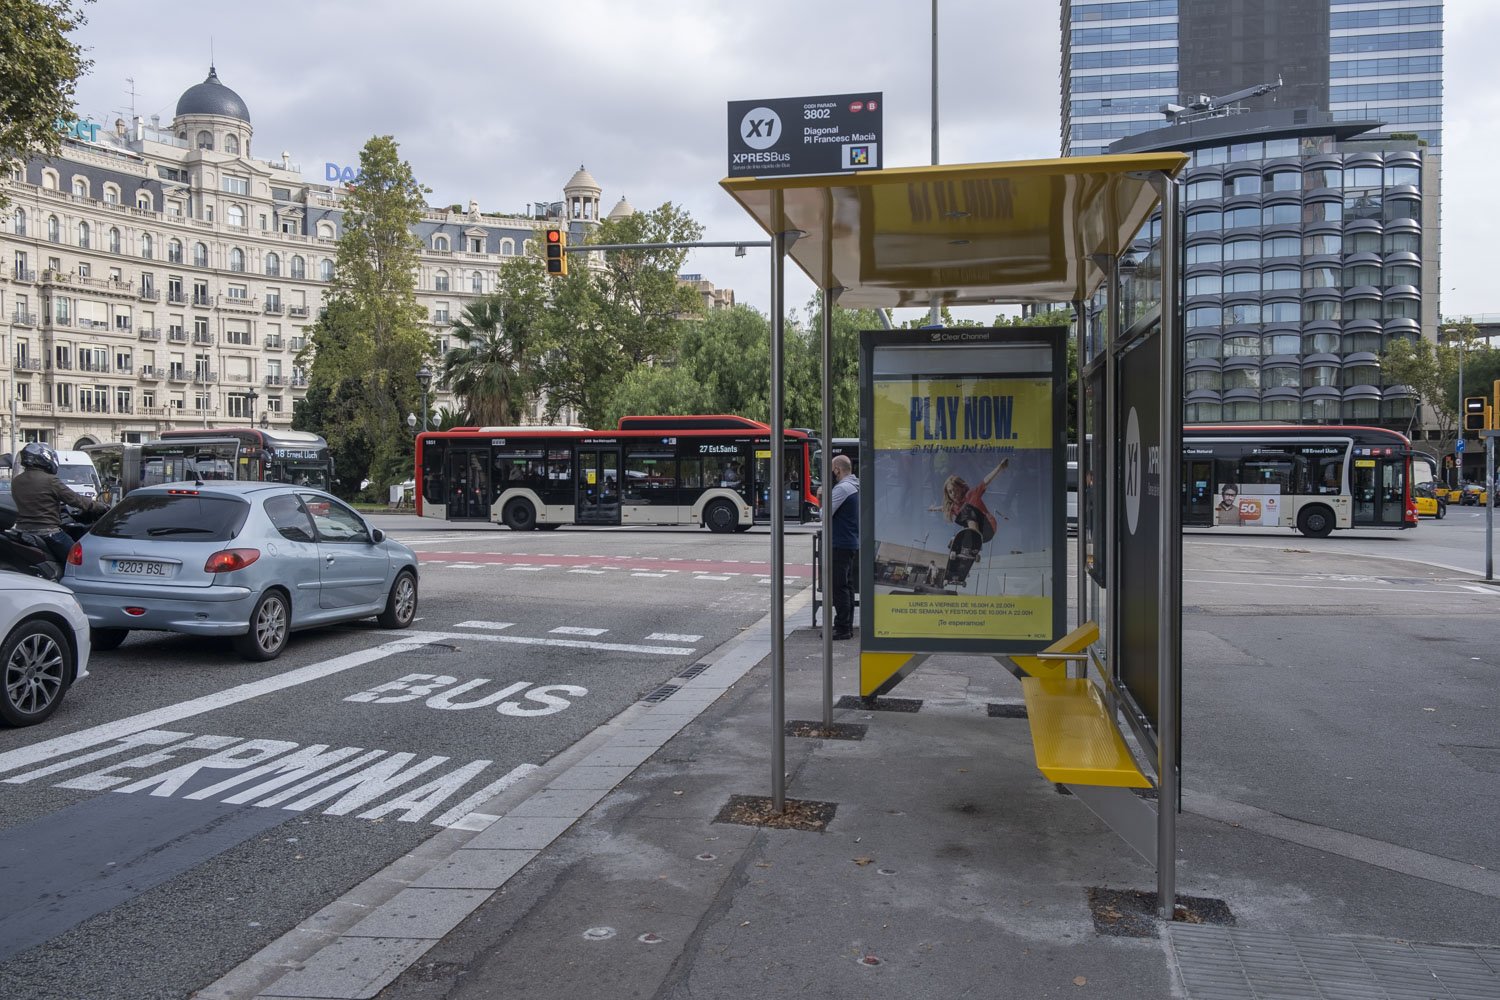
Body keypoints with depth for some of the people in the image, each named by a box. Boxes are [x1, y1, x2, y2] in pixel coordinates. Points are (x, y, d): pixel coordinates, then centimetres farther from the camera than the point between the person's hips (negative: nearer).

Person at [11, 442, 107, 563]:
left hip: (23, 531, 7)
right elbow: (75, 500, -10)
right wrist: (102, 508, 1)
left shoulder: (15, 482, 8)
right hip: (48, 533, -7)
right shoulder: (50, 480, -13)